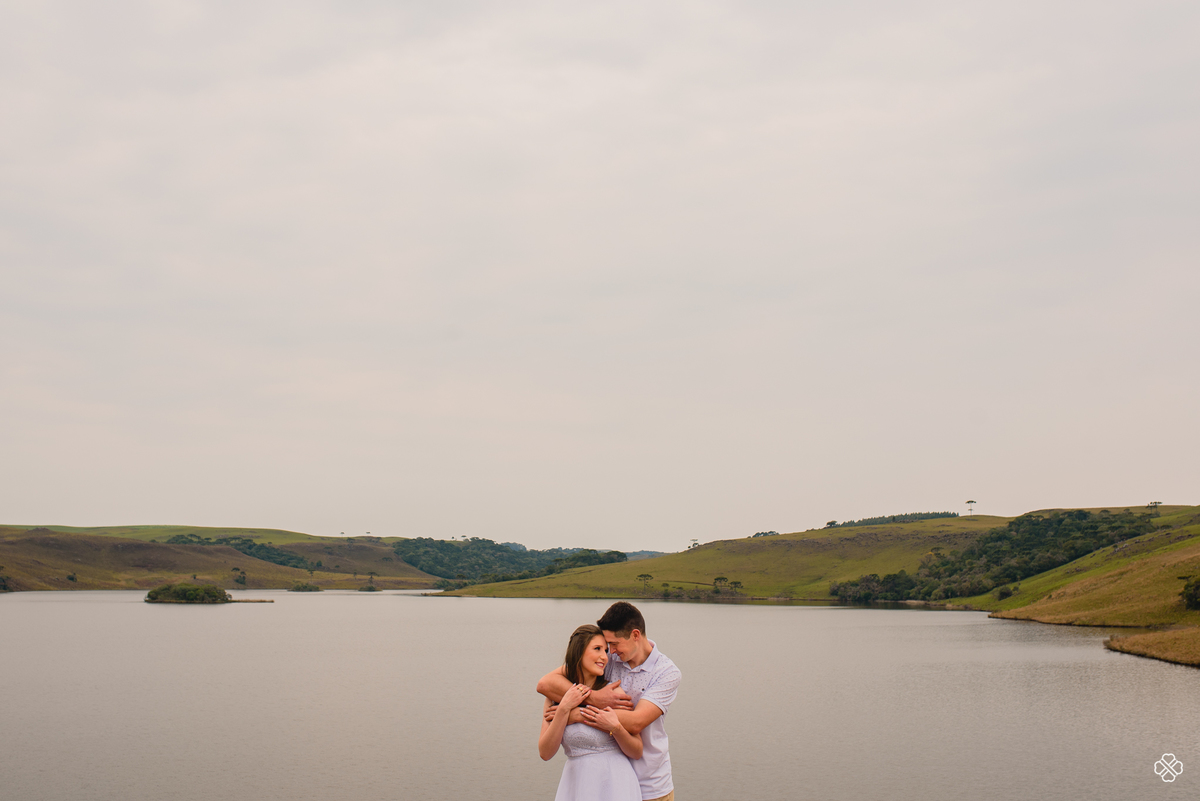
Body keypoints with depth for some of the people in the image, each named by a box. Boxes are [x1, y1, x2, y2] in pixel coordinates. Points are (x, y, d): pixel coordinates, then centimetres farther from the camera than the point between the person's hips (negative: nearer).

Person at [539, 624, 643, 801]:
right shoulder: (556, 697, 2)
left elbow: (637, 752, -2)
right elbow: (545, 753, -7)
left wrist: (615, 727, -19)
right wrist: (564, 708, -14)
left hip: (616, 786, -1)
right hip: (576, 785, 1)